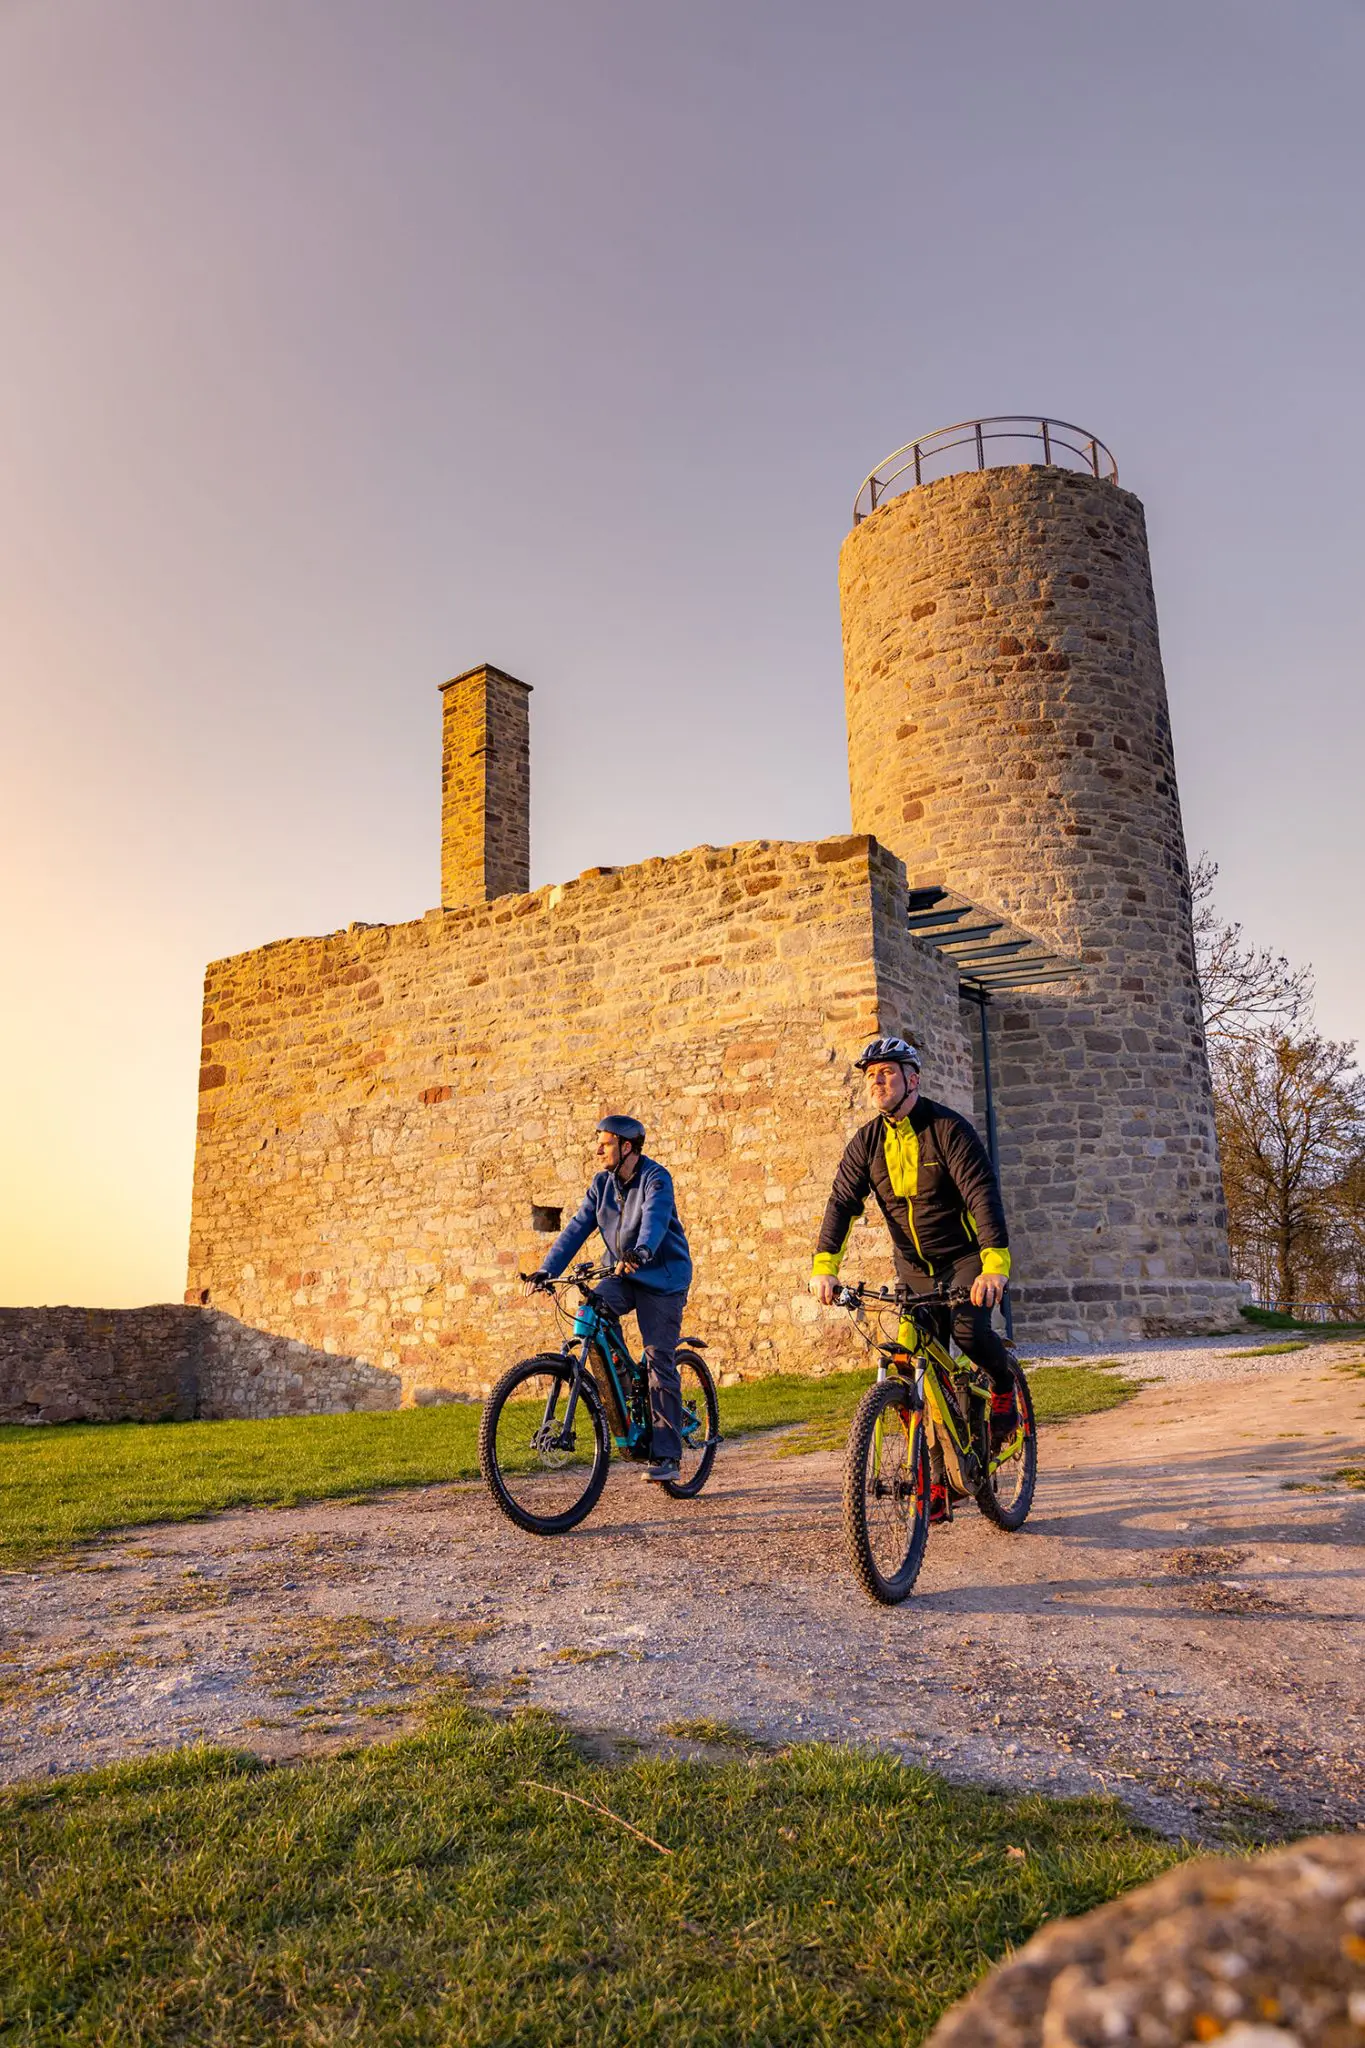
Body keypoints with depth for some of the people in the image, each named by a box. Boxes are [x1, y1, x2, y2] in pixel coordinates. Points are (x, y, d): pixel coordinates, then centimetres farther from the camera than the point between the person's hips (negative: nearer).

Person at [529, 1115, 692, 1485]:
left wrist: (640, 1252, -55)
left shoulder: (655, 1178, -16)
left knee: (661, 1363, -7)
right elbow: (578, 1227, -2)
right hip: (624, 1276, 5)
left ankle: (668, 1456, 1)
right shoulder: (602, 1183, 3)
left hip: (662, 1278, -5)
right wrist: (547, 1269, -12)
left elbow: (654, 1219, -35)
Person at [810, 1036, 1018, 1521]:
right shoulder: (867, 1141, -2)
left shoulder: (948, 1128, -17)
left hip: (965, 1258, -4)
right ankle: (935, 1485, 12)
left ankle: (1003, 1386, 5)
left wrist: (995, 1265, -40)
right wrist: (824, 1266, -24)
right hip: (914, 1267, 4)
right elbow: (843, 1202, -9)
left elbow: (983, 1194, -26)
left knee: (969, 1330, -30)